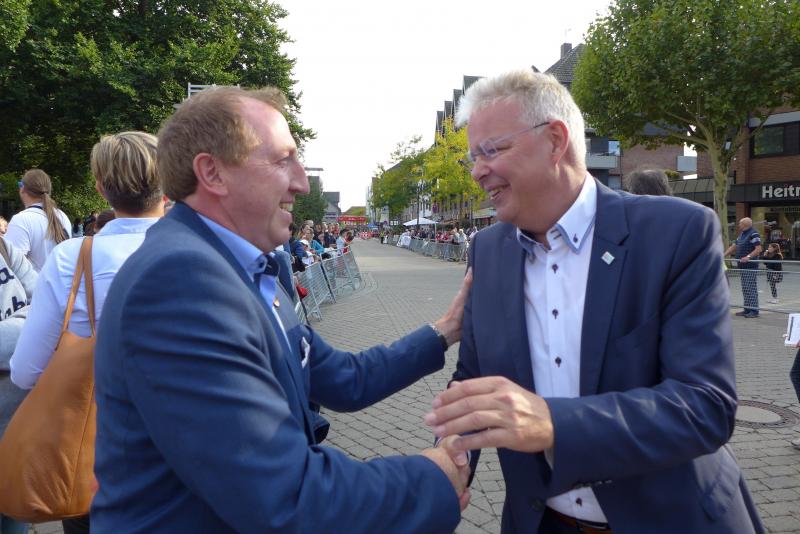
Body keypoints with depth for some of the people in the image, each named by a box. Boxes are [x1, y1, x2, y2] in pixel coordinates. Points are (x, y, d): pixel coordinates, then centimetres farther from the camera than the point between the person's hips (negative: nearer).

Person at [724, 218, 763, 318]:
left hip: (750, 266, -9)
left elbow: (758, 249, -19)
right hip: (742, 266, 9)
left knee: (751, 288, -8)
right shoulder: (742, 234, 18)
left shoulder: (753, 234, -11)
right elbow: (733, 247, 22)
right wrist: (723, 256, 15)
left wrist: (748, 257, -30)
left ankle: (754, 310, -6)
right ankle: (747, 309, 17)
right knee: (745, 289, 11)